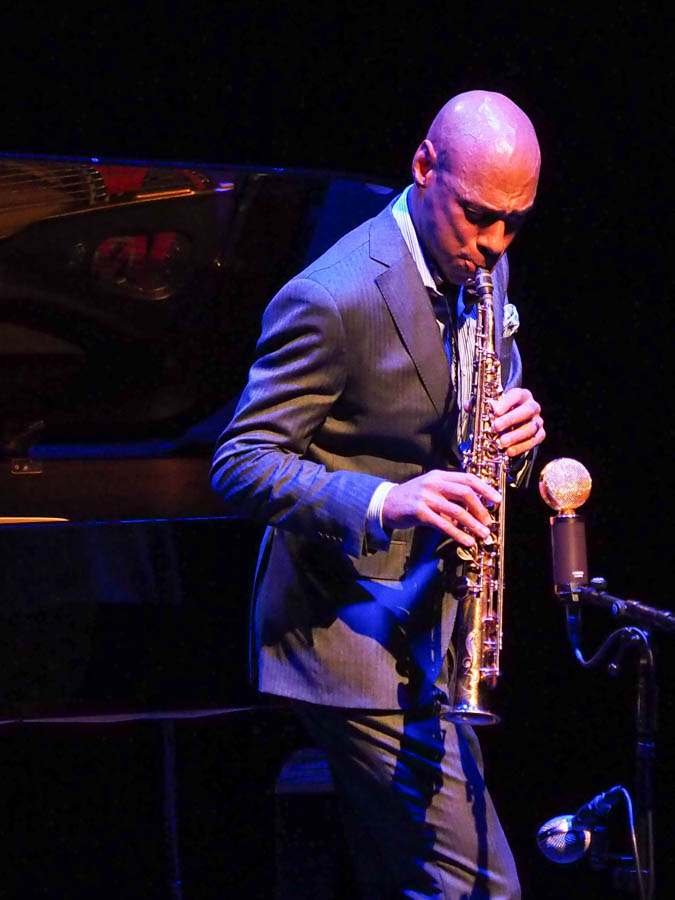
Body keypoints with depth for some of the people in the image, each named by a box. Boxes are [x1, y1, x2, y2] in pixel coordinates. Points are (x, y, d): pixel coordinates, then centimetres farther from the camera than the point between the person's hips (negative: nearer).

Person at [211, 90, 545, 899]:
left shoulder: (480, 268, 6)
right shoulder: (333, 301, -19)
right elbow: (239, 467, -20)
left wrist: (518, 422, -6)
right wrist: (384, 503, -34)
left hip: (426, 633, 9)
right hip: (355, 640, -9)